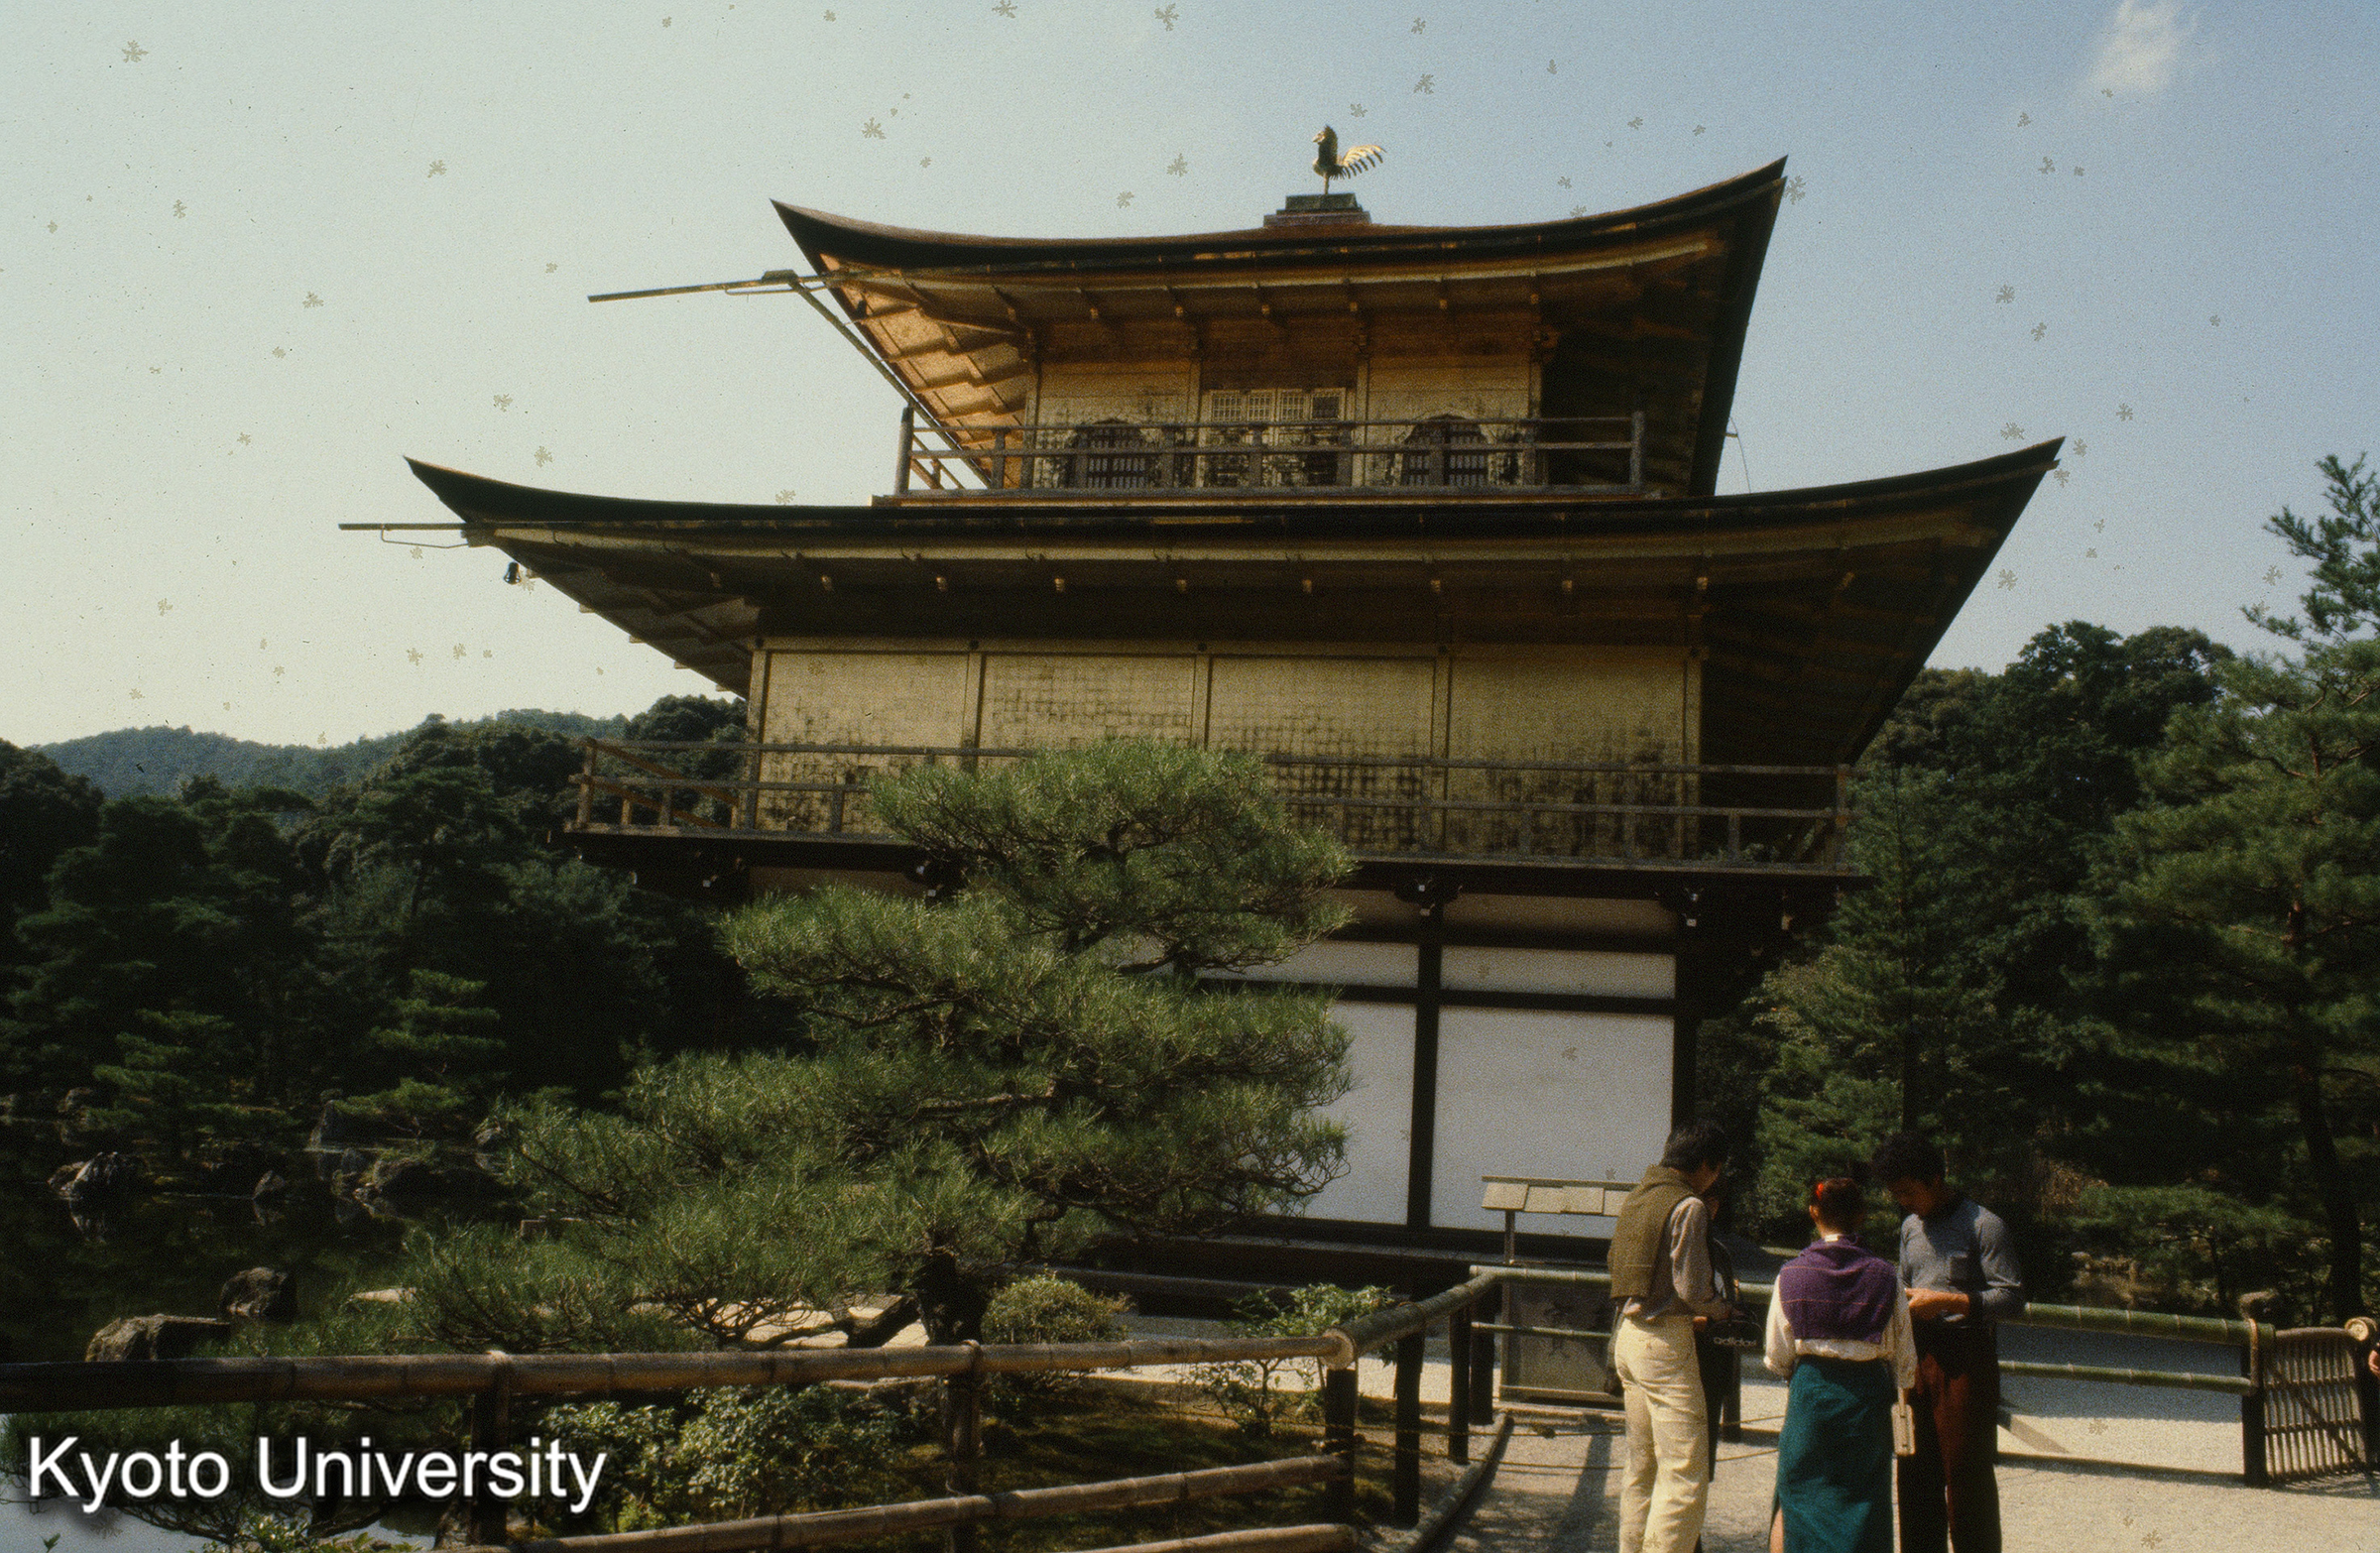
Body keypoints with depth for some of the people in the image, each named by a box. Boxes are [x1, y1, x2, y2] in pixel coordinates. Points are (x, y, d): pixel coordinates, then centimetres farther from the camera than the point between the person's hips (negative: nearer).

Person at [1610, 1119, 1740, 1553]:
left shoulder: (1637, 1197, 12)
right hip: (1665, 1342, -9)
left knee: (1641, 1467, 15)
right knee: (1686, 1474, -5)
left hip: (1628, 1334, 9)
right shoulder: (1689, 1207, -13)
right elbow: (1693, 1290, -16)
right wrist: (1725, 1309, 4)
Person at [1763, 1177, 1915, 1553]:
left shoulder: (1791, 1275, -5)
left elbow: (1777, 1359, 0)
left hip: (1810, 1391, 0)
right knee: (1863, 1500, 9)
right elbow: (1903, 1358, 1)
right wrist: (1896, 1392, 18)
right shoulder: (1884, 1276, -4)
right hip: (1868, 1392, 0)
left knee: (1794, 1499, 11)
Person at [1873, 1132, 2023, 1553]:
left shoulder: (1982, 1225, -8)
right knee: (1916, 1467, 10)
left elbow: (2012, 1297, -11)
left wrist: (1944, 1301, -17)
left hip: (1966, 1360, -6)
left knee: (1966, 1470, -3)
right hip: (1918, 1357, 7)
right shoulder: (1910, 1227, 13)